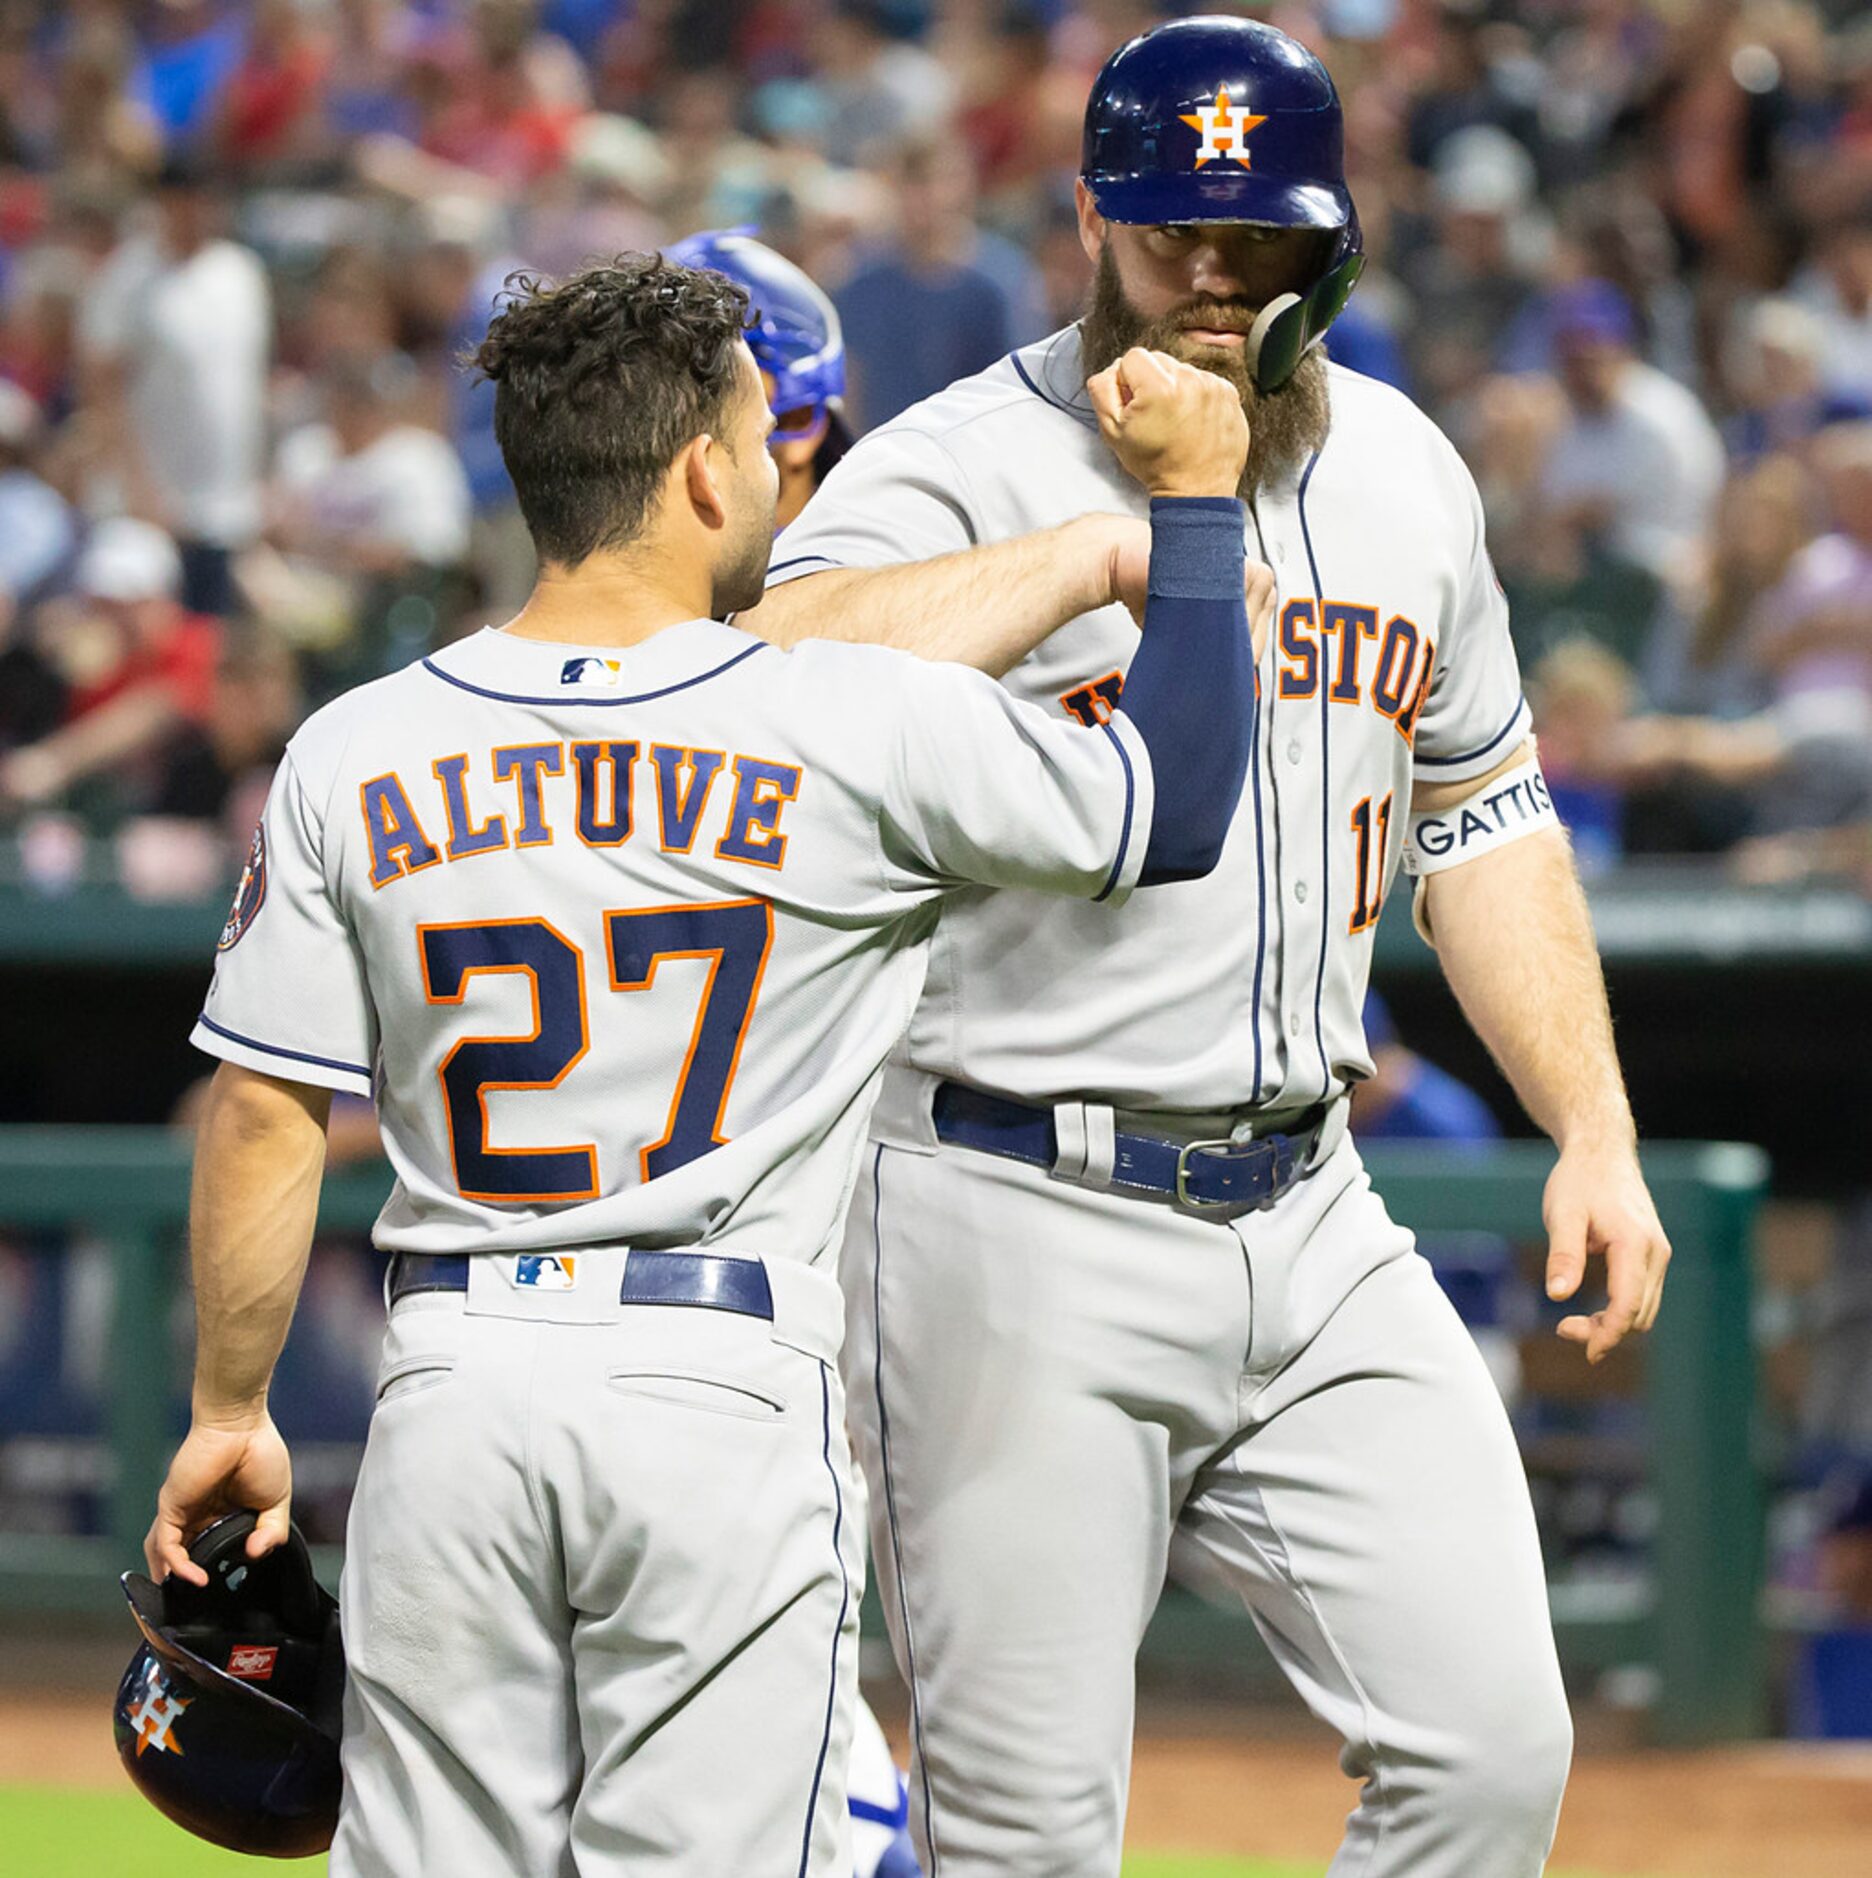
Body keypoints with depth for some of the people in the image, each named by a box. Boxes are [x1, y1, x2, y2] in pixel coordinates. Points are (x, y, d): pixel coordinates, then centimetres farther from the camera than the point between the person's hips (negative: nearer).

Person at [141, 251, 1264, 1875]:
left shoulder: (353, 755, 1)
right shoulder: (860, 732, -6)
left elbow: (263, 1116, 3)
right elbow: (1177, 813, 6)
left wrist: (229, 1409, 13)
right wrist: (1195, 503, 15)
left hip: (453, 1378, 3)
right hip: (725, 1381, -2)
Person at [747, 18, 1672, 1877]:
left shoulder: (1402, 470, 12)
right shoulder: (961, 469, -9)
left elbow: (1480, 817, 22)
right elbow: (776, 681, -30)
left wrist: (1594, 1130, 13)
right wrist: (1113, 539, -29)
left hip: (1313, 1226, 6)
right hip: (1020, 1233, -6)